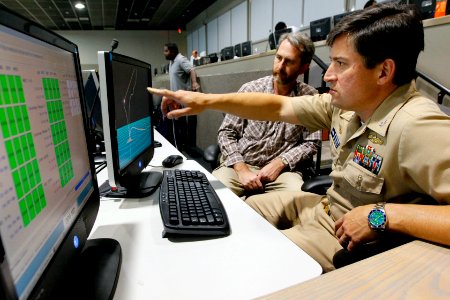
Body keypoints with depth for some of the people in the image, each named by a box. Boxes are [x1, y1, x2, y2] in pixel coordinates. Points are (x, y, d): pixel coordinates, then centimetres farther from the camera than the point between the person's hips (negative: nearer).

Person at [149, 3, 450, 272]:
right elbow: (277, 107, -5)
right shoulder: (345, 103, -7)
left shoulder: (418, 128, -31)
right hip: (324, 206, 7)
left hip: (349, 242, -7)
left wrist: (384, 214, -34)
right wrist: (207, 101, -9)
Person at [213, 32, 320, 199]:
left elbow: (311, 143, 1)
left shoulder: (310, 97, 1)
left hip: (281, 170, 1)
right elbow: (226, 133, -1)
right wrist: (242, 170, -14)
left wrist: (280, 163, -14)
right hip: (240, 165, 0)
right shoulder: (249, 89, 0)